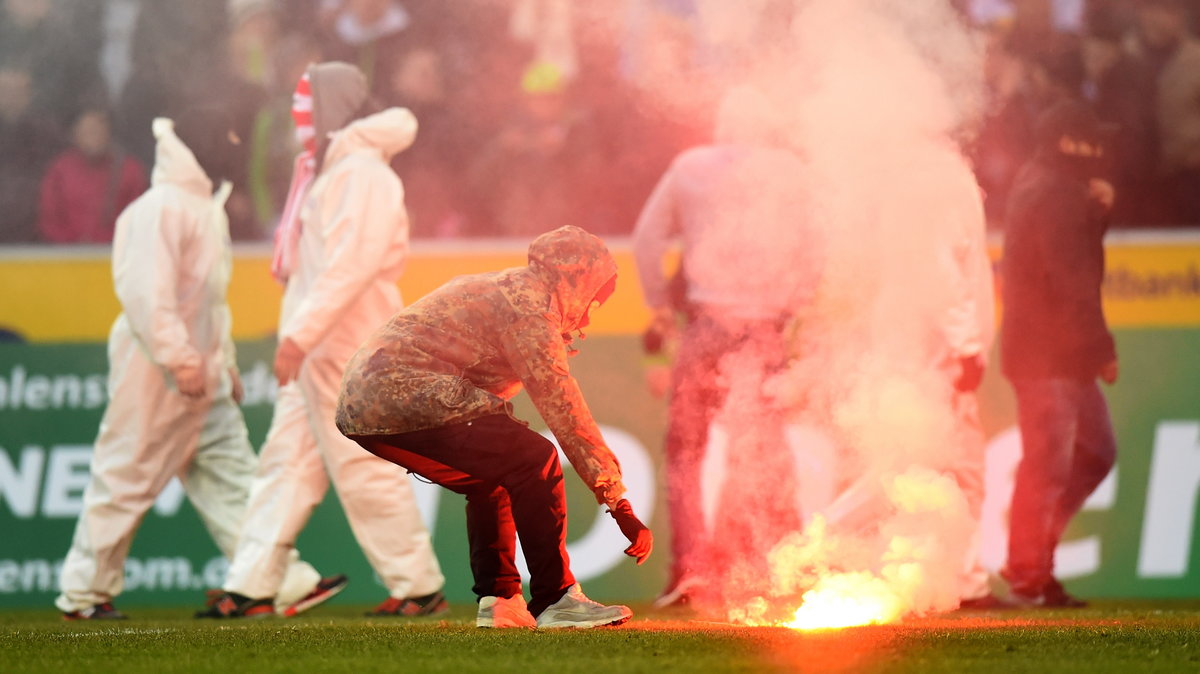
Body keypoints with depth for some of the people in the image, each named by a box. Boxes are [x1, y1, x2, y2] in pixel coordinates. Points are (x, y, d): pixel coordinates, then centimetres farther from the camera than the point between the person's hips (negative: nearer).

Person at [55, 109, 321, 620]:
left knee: (230, 472, 3)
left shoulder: (208, 207, 17)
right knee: (127, 476, -2)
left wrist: (224, 362, 20)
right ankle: (84, 590, 7)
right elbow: (147, 292, -23)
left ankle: (277, 579, -1)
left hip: (200, 371, 10)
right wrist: (180, 359, -25)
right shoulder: (161, 209, -15)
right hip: (153, 368, -10)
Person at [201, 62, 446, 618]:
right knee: (284, 464, 6)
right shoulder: (325, 171, 19)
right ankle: (250, 587, 5)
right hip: (314, 351, 10)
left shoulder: (363, 174, -13)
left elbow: (348, 266, -23)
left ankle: (420, 587, 0)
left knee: (365, 471, -7)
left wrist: (300, 335, -28)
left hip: (349, 351, -10)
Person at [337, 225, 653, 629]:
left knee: (489, 476, 24)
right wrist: (619, 505, -12)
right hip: (406, 397, -10)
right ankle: (555, 600, -8)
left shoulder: (496, 288, 25)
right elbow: (563, 410, -11)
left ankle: (498, 600, 20)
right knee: (535, 460, -10)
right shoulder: (528, 307, -5)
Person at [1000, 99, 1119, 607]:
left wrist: (1097, 209, 8)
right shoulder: (1055, 197, -16)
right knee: (1048, 464, -6)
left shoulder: (1037, 186, 17)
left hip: (1060, 355, 11)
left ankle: (1029, 558, 16)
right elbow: (1072, 283, -21)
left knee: (1097, 450, 16)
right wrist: (1101, 348, -18)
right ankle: (1030, 574, -1)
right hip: (1050, 355, -11)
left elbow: (1076, 256, 21)